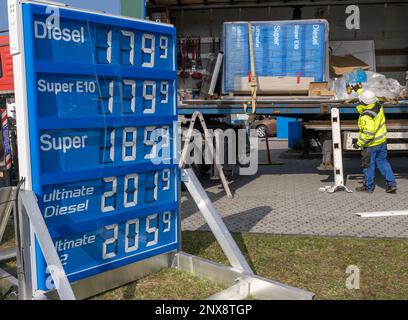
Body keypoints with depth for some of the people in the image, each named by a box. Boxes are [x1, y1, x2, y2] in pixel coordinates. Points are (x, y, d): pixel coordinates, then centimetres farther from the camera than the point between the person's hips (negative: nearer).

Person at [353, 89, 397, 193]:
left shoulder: (366, 116, -30)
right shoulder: (378, 106, -7)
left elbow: (368, 133, -31)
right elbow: (369, 97, 14)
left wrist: (359, 143, -18)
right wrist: (358, 90, 24)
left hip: (370, 145, -7)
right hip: (382, 141, 8)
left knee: (368, 165, 9)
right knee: (382, 162, 18)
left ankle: (368, 187, 23)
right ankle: (391, 185, 18)